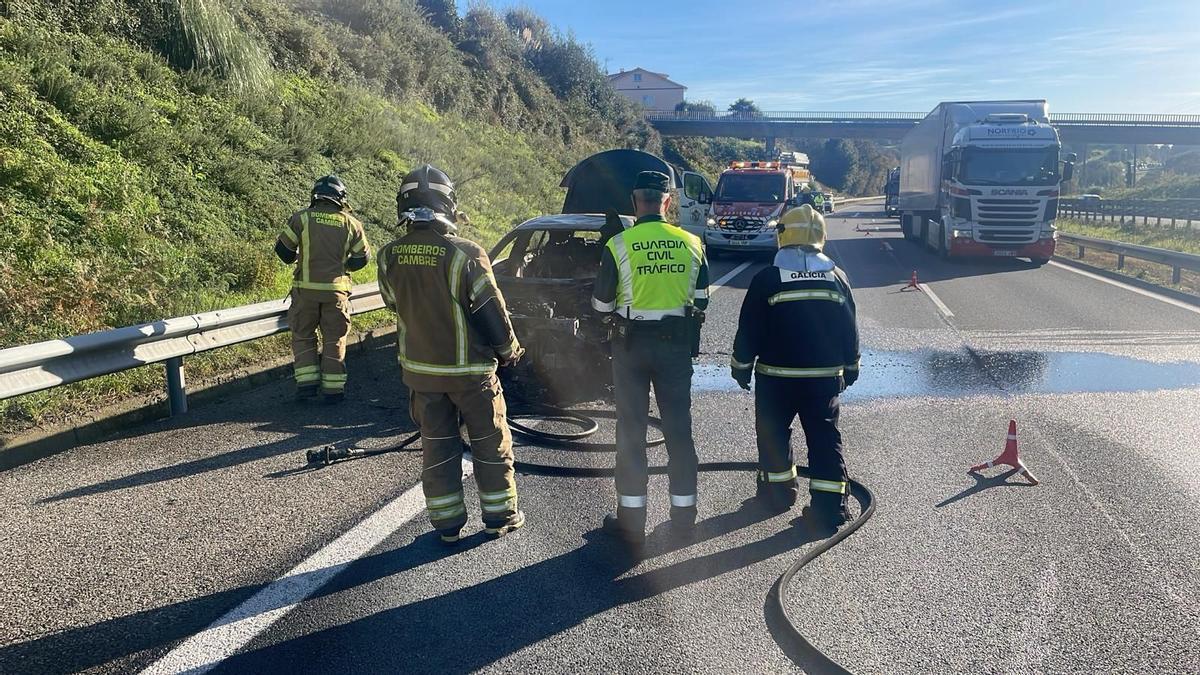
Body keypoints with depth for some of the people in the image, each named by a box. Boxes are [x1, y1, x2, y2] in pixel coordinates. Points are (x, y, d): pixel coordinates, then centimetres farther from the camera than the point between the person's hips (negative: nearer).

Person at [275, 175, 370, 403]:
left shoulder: (301, 218, -4)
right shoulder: (350, 223, 1)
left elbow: (283, 250, 1)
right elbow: (362, 257, 8)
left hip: (306, 289, -1)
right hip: (336, 290, 1)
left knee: (303, 336, 15)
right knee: (335, 340, 10)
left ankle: (307, 382, 9)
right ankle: (333, 389, 12)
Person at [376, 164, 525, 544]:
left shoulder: (390, 256, -5)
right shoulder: (465, 254, -19)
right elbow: (491, 313, -14)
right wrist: (509, 350, 2)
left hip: (420, 370, 4)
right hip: (469, 370, -4)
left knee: (437, 446, 14)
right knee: (491, 443, 12)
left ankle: (447, 524, 21)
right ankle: (499, 516, 22)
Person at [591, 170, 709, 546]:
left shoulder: (618, 245, -11)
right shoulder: (691, 243, -2)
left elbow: (601, 304, -5)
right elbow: (700, 300, 6)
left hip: (631, 343, -2)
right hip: (677, 342, 2)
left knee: (631, 429, 7)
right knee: (679, 427, 12)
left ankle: (631, 517, 12)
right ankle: (684, 511, 20)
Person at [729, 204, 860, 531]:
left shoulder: (767, 279, -9)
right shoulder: (837, 277, 1)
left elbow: (749, 329, -5)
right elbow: (849, 329, 8)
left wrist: (741, 366, 7)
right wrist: (850, 367, 20)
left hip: (777, 375, -2)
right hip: (825, 376, 3)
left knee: (773, 431, 15)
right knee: (825, 436, 7)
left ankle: (779, 489, 26)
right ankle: (830, 504, 5)